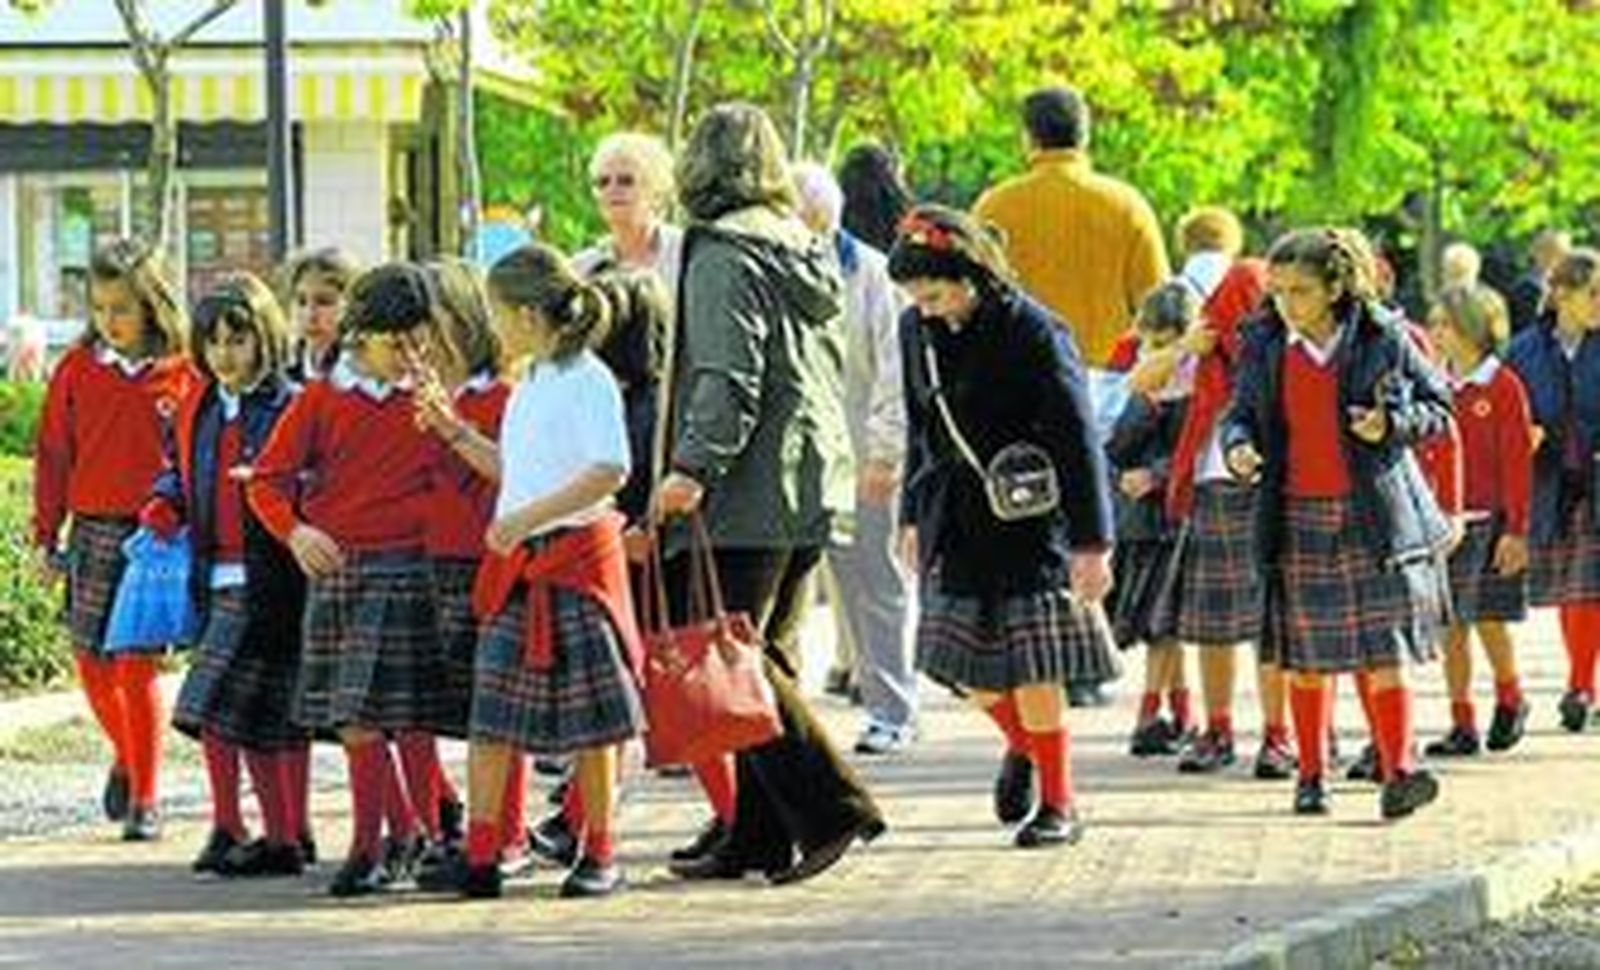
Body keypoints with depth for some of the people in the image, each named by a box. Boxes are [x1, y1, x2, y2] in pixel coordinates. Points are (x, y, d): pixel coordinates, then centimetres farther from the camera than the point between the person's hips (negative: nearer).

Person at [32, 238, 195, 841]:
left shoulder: (182, 377, -2)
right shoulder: (78, 370, 4)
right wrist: (46, 537, 6)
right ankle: (127, 757, 34)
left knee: (138, 668, -5)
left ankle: (144, 800, 5)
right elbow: (53, 455, 8)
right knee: (93, 666, 6)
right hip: (93, 532, 3)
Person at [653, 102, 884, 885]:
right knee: (763, 657, 11)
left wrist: (694, 466, -23)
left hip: (748, 494, -9)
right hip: (815, 489, 9)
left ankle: (829, 806, -12)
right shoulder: (807, 253, 16)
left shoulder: (724, 255, -9)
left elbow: (729, 378, -19)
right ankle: (756, 834, 12)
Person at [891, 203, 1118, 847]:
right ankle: (1022, 743, 34)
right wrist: (913, 517, 21)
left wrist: (1091, 544, -15)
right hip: (955, 517, 6)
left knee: (1032, 668, -5)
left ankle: (1058, 803, 9)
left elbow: (1077, 442, -14)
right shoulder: (917, 330, 3)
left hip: (1027, 512, -6)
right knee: (961, 660, 4)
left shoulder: (1032, 333, -15)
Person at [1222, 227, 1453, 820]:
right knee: (1307, 657, 6)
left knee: (1385, 648, -7)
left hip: (1374, 516, -2)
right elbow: (1240, 412, 12)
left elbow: (1438, 406, 5)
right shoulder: (1263, 344, 4)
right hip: (1298, 518, 2)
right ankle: (1311, 776, 17)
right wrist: (1239, 447, -10)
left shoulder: (1383, 337, -2)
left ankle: (1397, 771, -7)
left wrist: (1392, 424, -14)